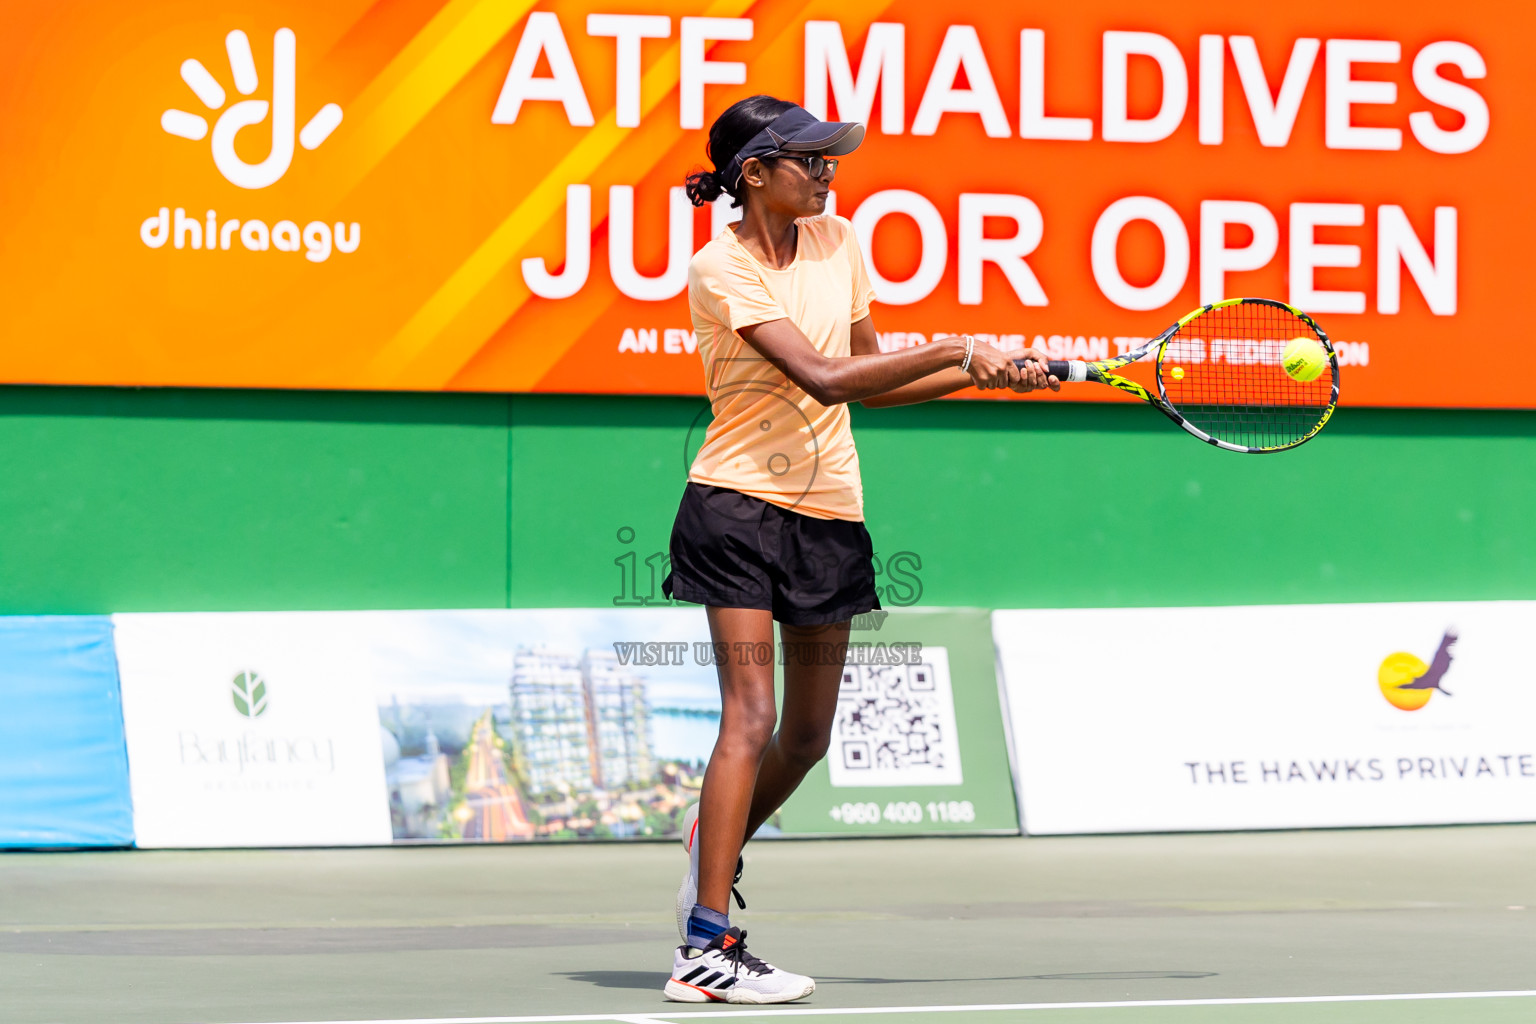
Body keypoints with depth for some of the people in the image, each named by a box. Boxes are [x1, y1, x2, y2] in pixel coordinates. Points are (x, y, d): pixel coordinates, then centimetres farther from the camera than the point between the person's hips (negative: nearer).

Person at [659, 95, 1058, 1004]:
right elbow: (823, 378, -23)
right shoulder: (721, 269, -13)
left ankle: (717, 844, 40)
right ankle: (706, 950, -15)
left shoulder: (837, 241, 9)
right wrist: (954, 349, -21)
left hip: (829, 515, 7)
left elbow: (869, 383, 17)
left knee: (807, 734, 10)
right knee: (751, 716, -15)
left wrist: (987, 374, 7)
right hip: (740, 503, -7)